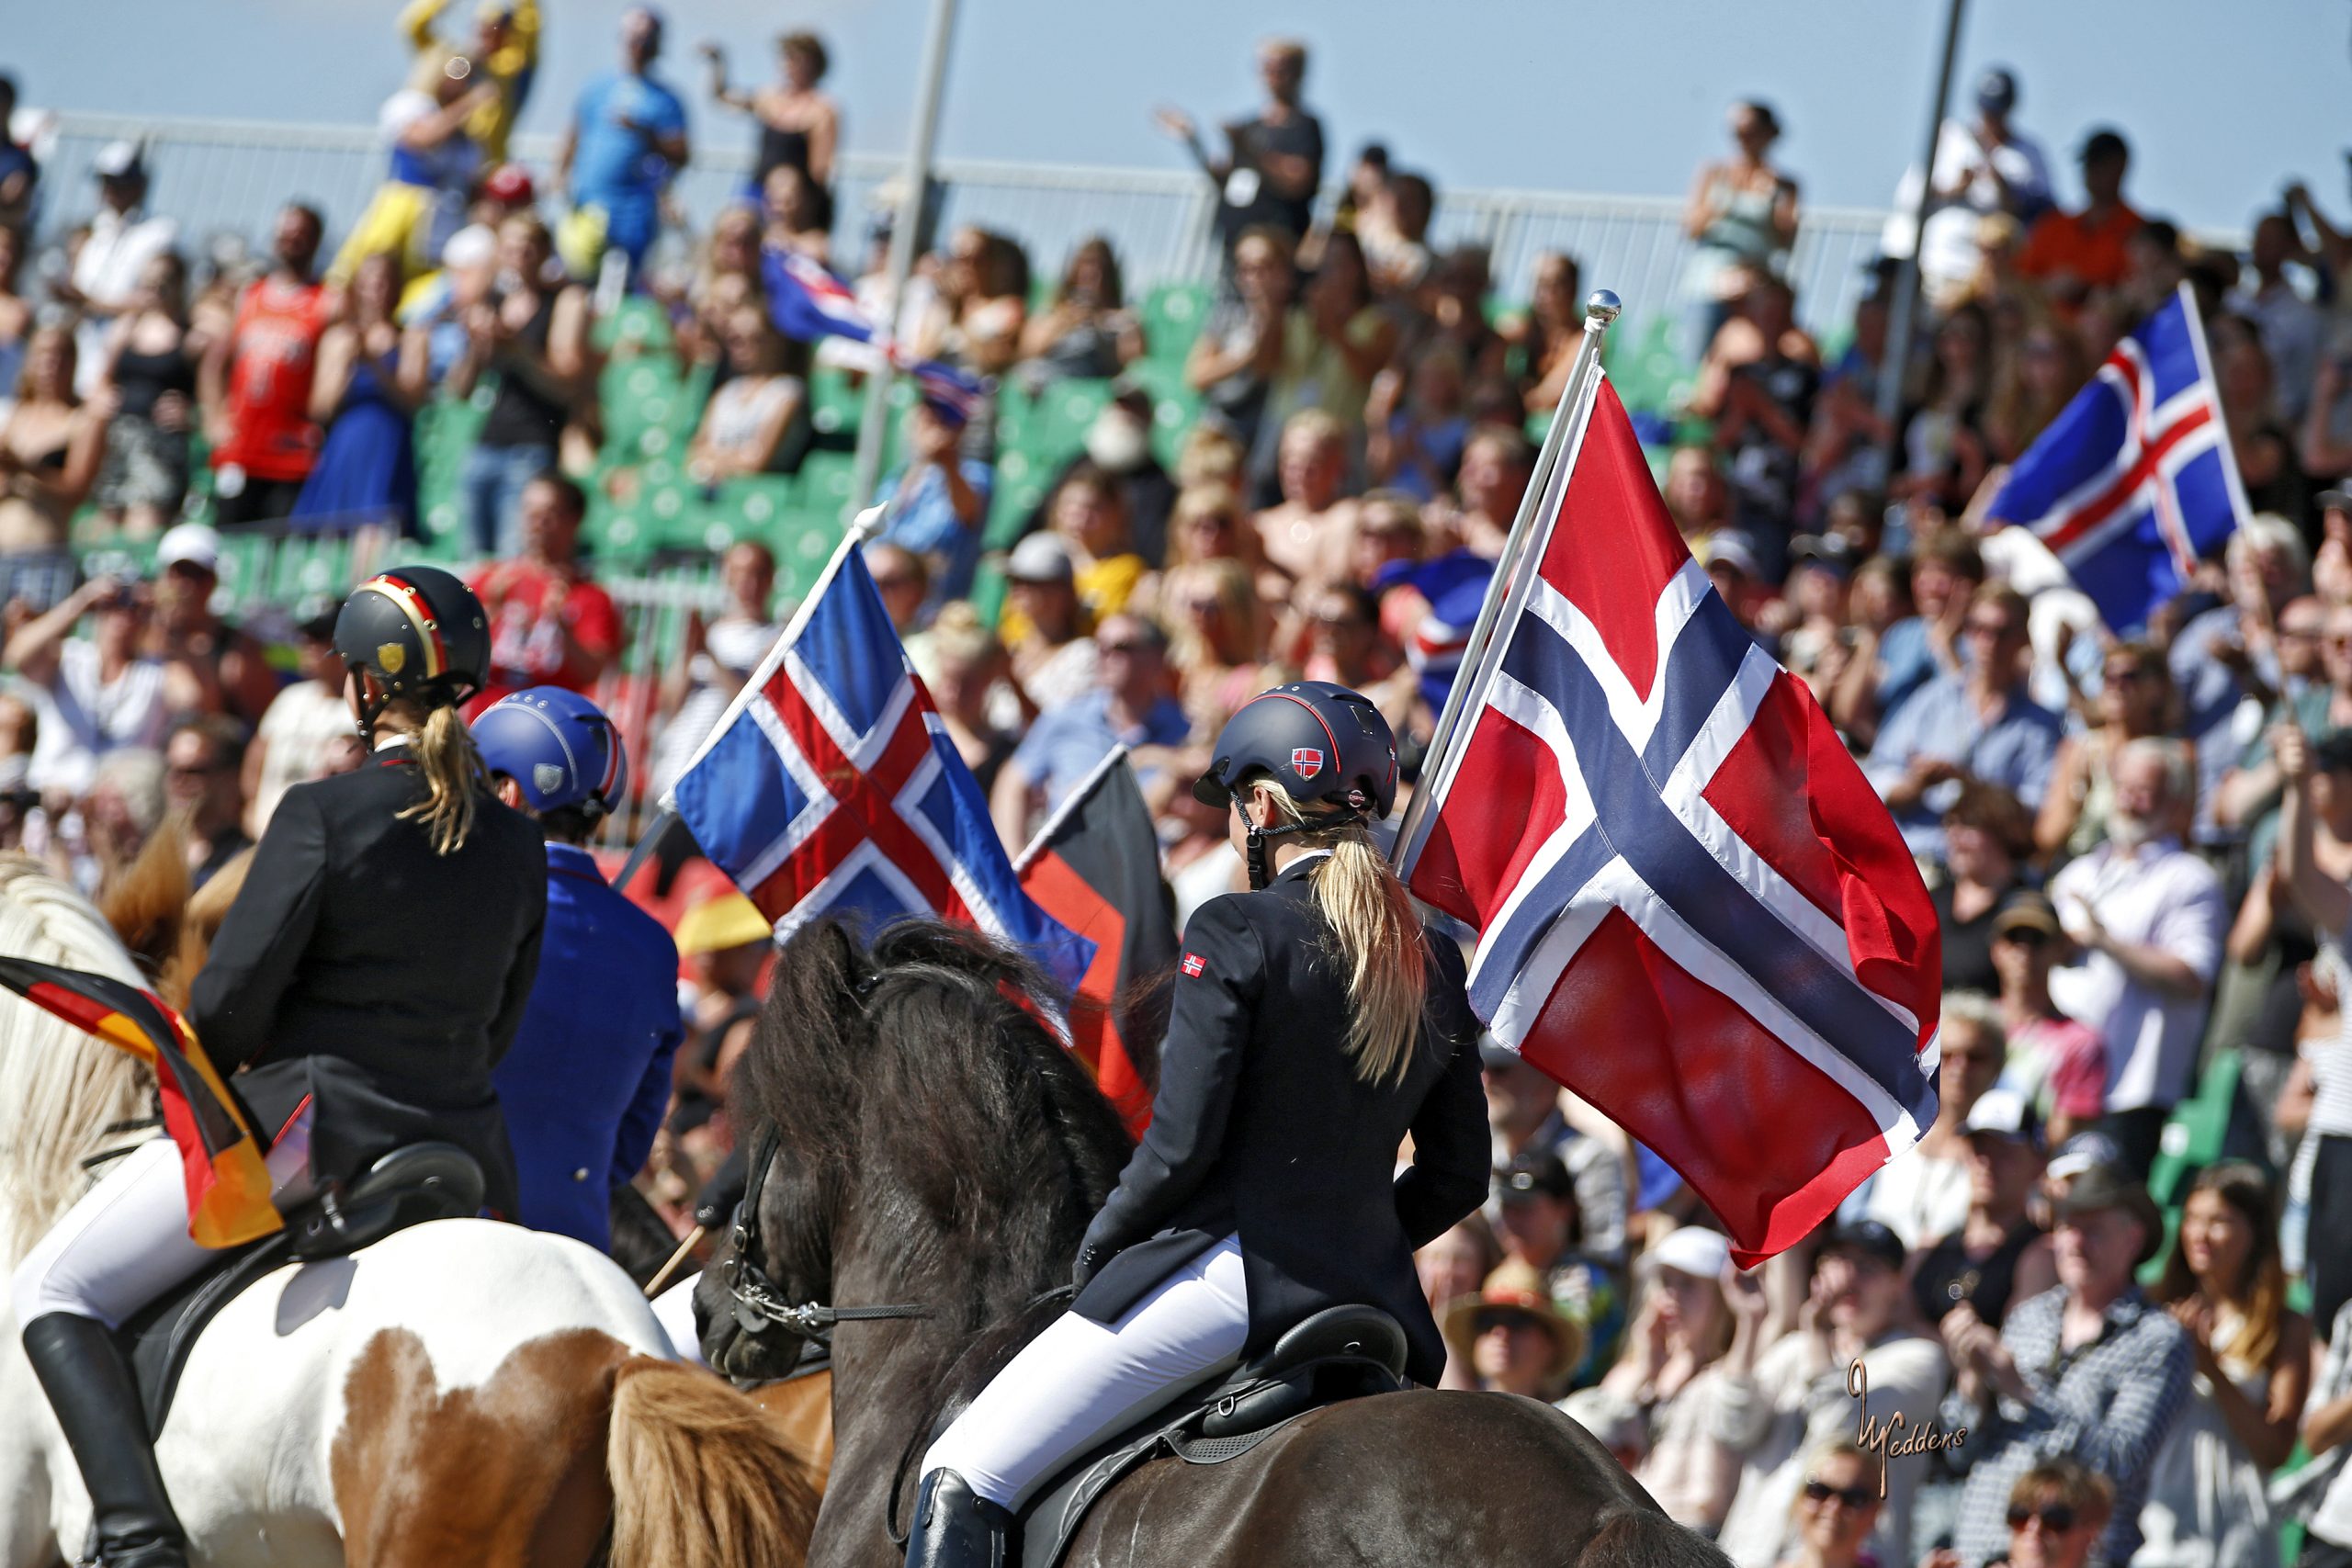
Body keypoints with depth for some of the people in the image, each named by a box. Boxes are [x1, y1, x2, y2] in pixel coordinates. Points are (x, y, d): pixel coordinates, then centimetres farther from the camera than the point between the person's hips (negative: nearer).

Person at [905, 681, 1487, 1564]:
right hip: (1370, 1293, 6)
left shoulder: (1233, 934, -9)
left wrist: (1099, 1245, 4)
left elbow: (1183, 1143, -12)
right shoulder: (1436, 966, 10)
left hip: (1226, 1272, -6)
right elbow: (1459, 1177, 14)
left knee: (961, 1476, -2)